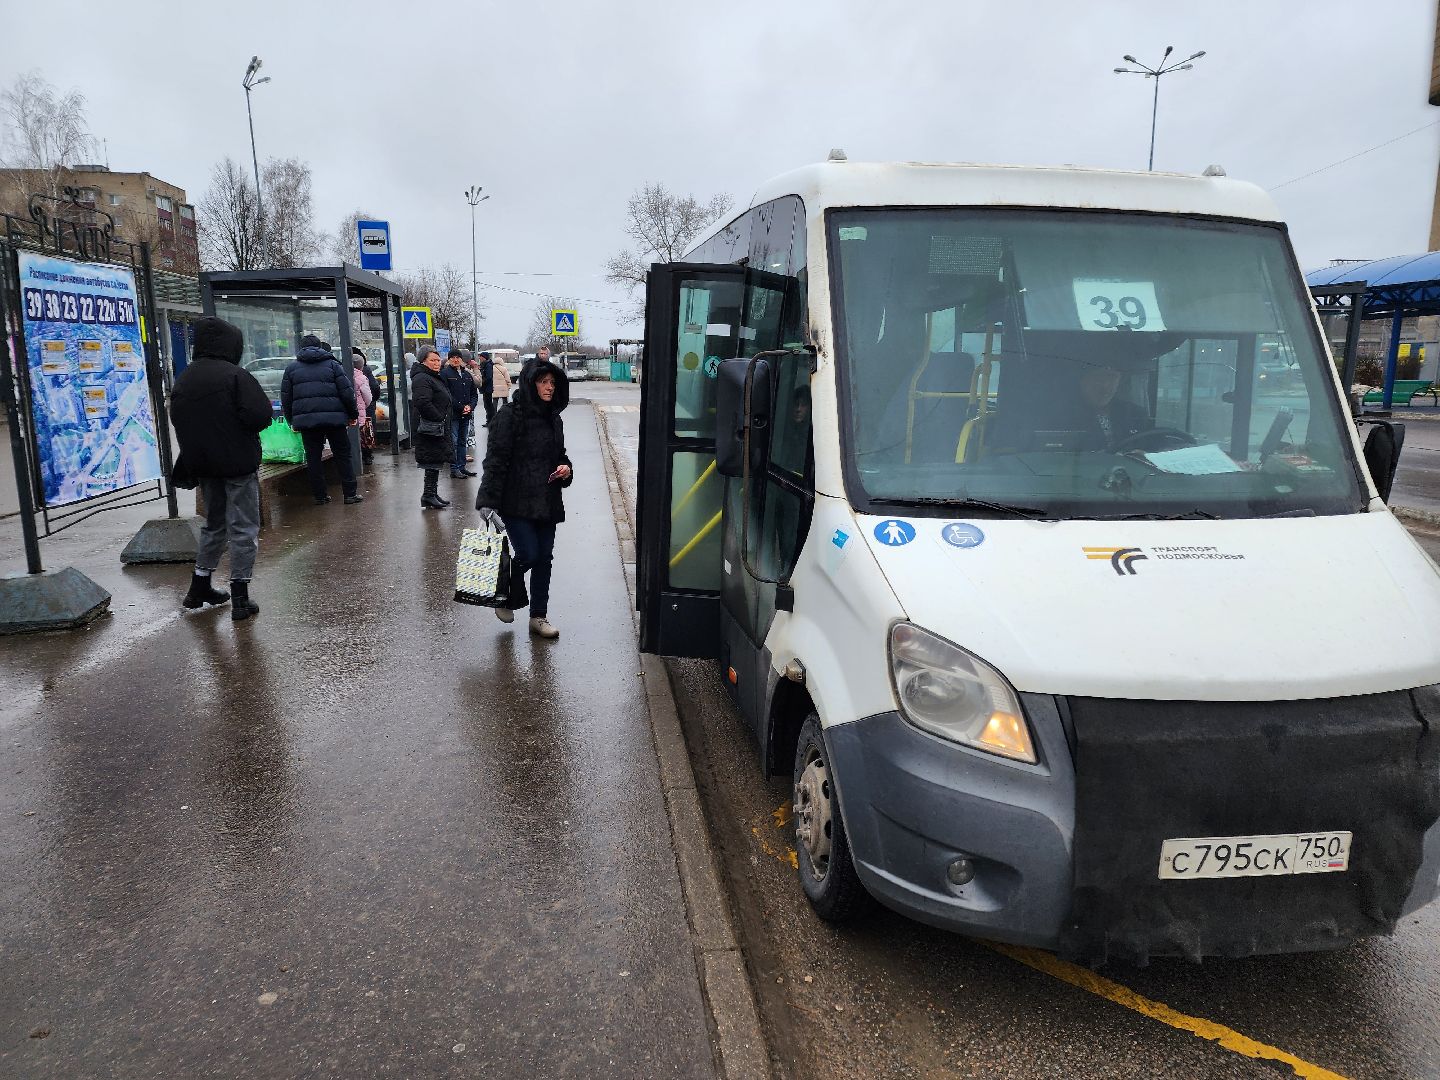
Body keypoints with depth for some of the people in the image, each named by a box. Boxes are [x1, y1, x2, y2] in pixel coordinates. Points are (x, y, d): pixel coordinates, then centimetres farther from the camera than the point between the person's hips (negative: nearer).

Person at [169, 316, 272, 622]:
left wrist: (194, 453, 17)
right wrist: (246, 431, -1)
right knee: (243, 528, 0)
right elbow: (260, 415, -22)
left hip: (202, 466, 7)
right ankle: (240, 599, 0)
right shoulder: (235, 375, -16)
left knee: (214, 523, 21)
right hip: (238, 463, -6)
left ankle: (199, 588, 27)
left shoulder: (184, 379, 6)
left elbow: (177, 419, 11)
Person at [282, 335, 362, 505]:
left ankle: (319, 496, 10)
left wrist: (291, 420, 22)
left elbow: (286, 397, 13)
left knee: (313, 458, 8)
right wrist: (353, 414, 8)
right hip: (333, 418, -2)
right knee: (343, 455, 4)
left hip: (306, 419, 2)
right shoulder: (332, 364, 5)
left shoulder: (292, 367, 12)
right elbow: (347, 392, -1)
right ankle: (350, 494, 3)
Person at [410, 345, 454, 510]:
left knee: (436, 463, 13)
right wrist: (440, 418, -22)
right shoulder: (422, 379, -14)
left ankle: (433, 495, 19)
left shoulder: (435, 377, 20)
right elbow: (422, 403, -28)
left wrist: (446, 423, 18)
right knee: (433, 463, -8)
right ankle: (428, 496, -3)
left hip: (439, 430, 10)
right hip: (430, 430, -10)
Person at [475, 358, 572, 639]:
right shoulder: (510, 416, -9)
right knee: (527, 553, -12)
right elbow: (495, 460, -12)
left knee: (544, 558, 7)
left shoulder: (554, 420, 12)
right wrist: (488, 501, -18)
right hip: (517, 501, -6)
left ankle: (539, 617, 19)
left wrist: (566, 469, 1)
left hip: (547, 503, 6)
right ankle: (507, 597, 18)